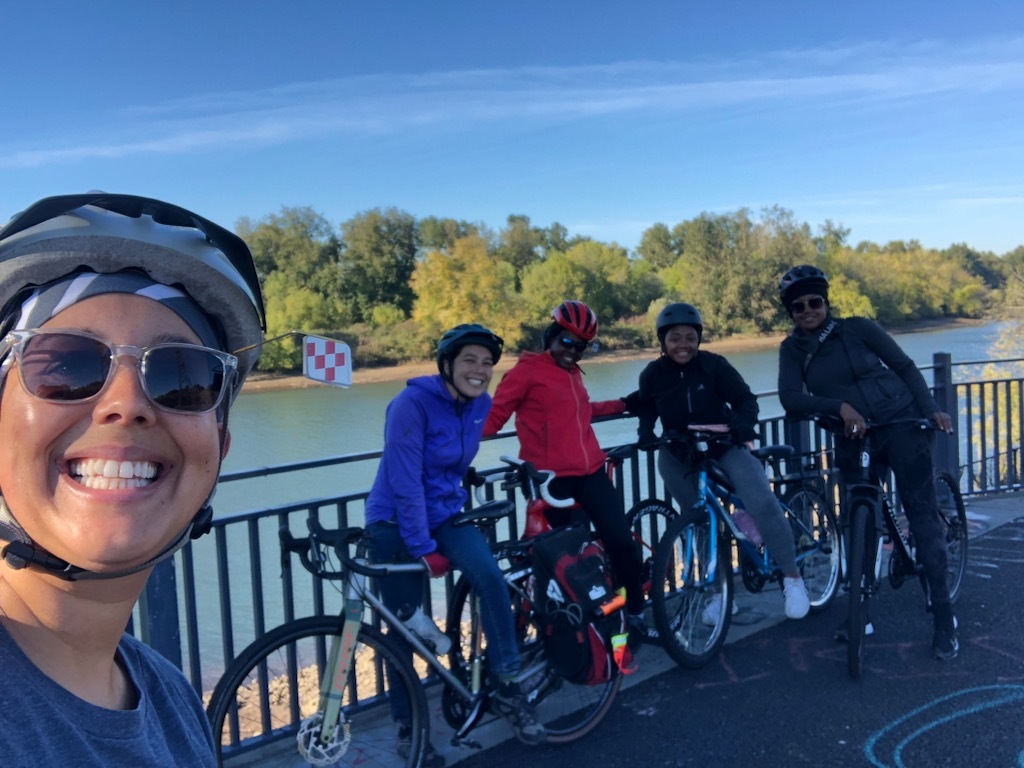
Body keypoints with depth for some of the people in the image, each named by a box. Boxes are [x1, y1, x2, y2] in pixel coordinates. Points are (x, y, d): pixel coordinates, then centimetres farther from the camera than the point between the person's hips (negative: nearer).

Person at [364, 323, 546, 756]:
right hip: (396, 521, -4)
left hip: (445, 513, 5)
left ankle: (509, 690, -7)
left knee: (490, 578, -21)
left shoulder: (480, 405, -4)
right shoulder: (413, 403, -23)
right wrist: (424, 549, -23)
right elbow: (404, 482, -24)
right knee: (403, 626, 1)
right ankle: (407, 726, 20)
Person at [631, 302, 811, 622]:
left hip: (724, 446, -2)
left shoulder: (713, 364, -12)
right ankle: (720, 590, 20)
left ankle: (792, 577, -4)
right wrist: (645, 432, -13)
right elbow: (645, 408, 8)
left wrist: (744, 423, -31)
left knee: (763, 503, -20)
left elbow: (744, 397, -11)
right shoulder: (652, 374, -5)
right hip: (679, 454, 2)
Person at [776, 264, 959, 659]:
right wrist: (840, 407, -28)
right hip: (853, 438, 3)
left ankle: (943, 615, 1)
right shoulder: (792, 349, 1)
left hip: (901, 423, -3)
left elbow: (904, 366, 1)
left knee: (922, 512, -7)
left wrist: (931, 409, -11)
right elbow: (791, 399, -14)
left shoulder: (858, 328, -4)